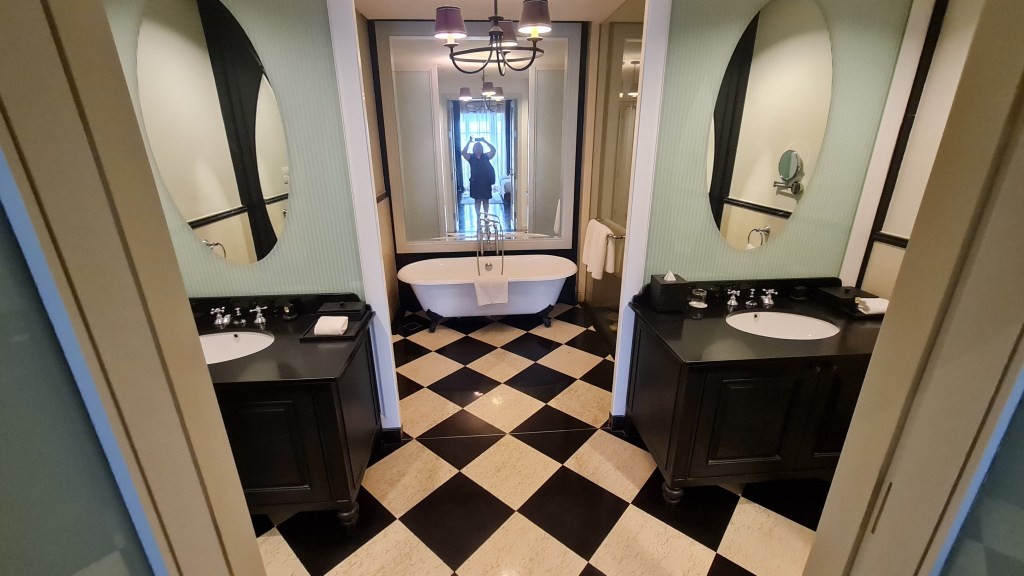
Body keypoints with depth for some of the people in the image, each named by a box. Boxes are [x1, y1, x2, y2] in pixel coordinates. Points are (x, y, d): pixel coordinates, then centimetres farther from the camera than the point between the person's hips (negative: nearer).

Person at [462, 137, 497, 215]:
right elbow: (463, 152, -16)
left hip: (486, 182, 1)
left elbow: (494, 150, -9)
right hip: (475, 182, -1)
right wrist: (469, 142, -18)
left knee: (486, 200, 7)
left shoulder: (486, 156, 3)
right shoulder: (471, 157, 1)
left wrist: (485, 141, -13)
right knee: (478, 200, 6)